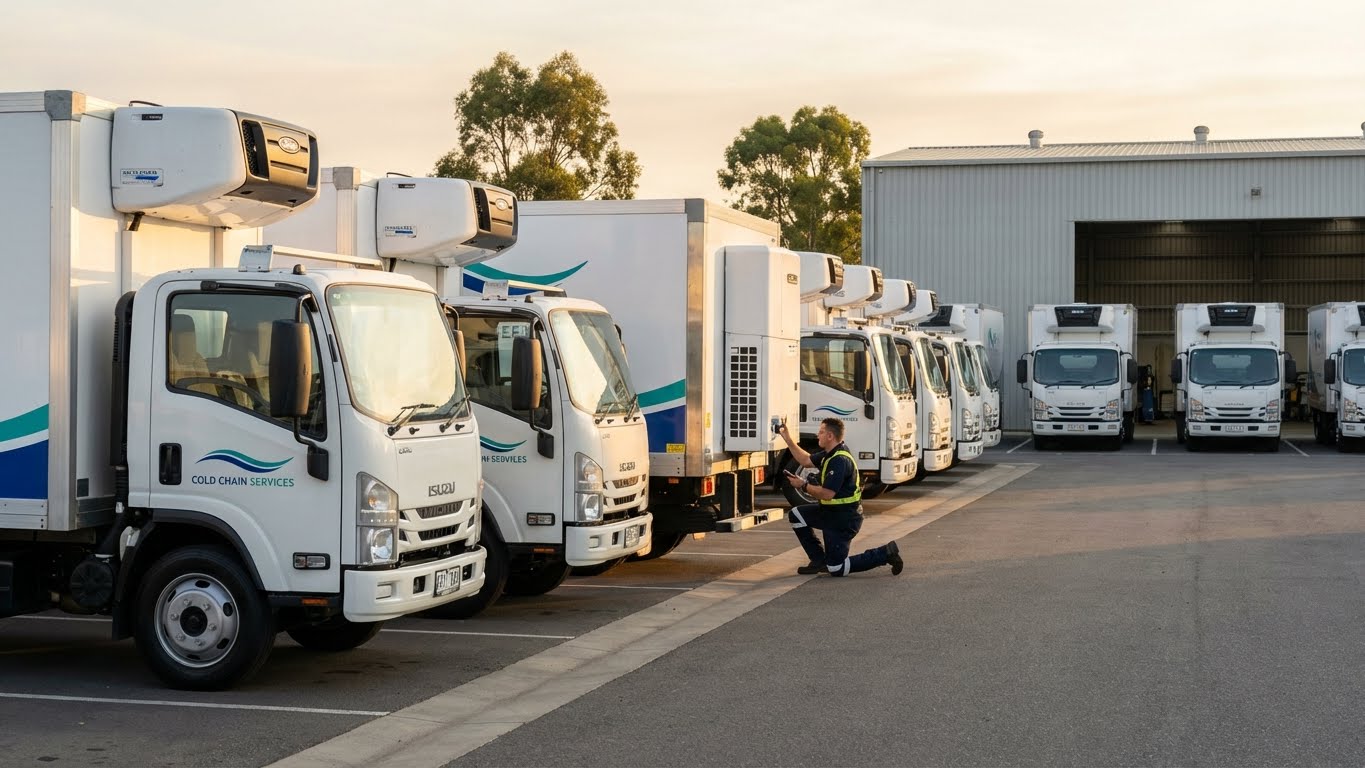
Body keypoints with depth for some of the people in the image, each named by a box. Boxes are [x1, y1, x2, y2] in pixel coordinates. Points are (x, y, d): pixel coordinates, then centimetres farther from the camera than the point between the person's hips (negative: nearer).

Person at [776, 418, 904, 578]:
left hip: (844, 519, -10)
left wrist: (803, 485, -16)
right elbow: (806, 461, 18)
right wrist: (787, 439, 15)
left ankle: (885, 553, -1)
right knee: (797, 515, 10)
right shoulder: (830, 454, 6)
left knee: (836, 569, -5)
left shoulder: (840, 460, -26)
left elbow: (827, 494, -29)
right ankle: (819, 560, 12)